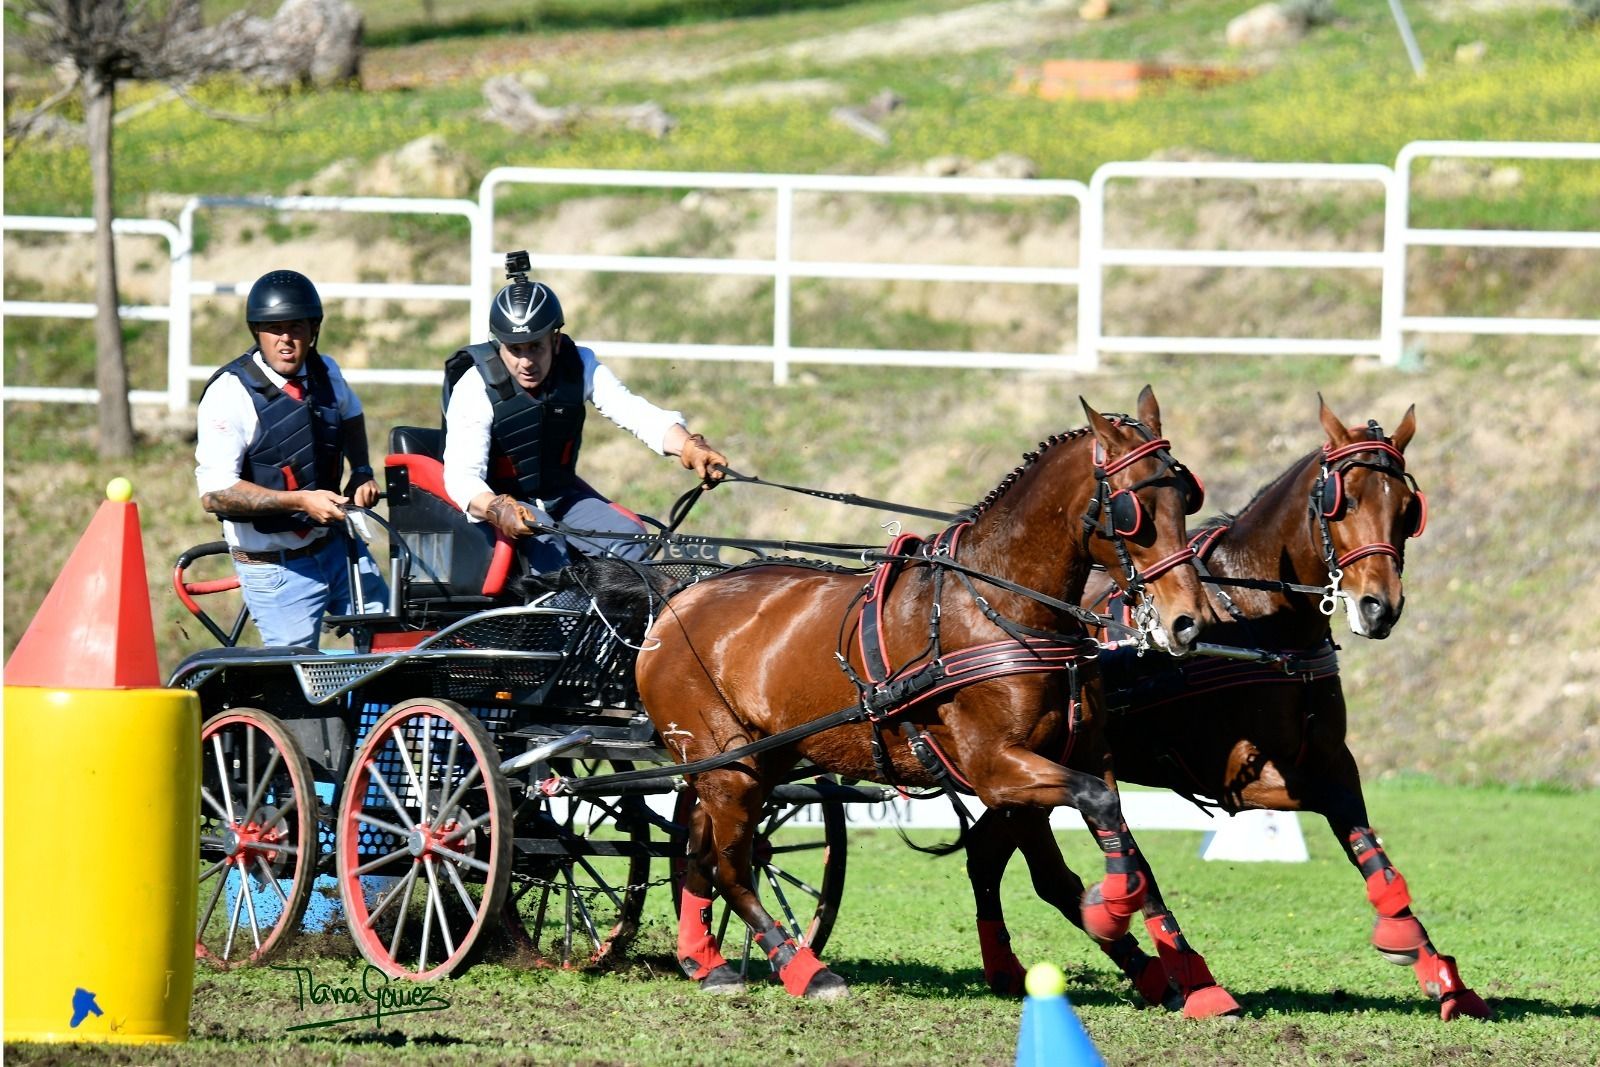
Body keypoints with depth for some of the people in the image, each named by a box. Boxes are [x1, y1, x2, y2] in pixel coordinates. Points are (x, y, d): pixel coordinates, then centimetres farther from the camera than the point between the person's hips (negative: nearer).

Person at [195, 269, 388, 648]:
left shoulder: (325, 373, 1)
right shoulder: (230, 393, -19)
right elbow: (215, 493, -26)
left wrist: (362, 472, 11)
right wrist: (301, 501, -31)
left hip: (338, 544, 6)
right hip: (276, 567, -6)